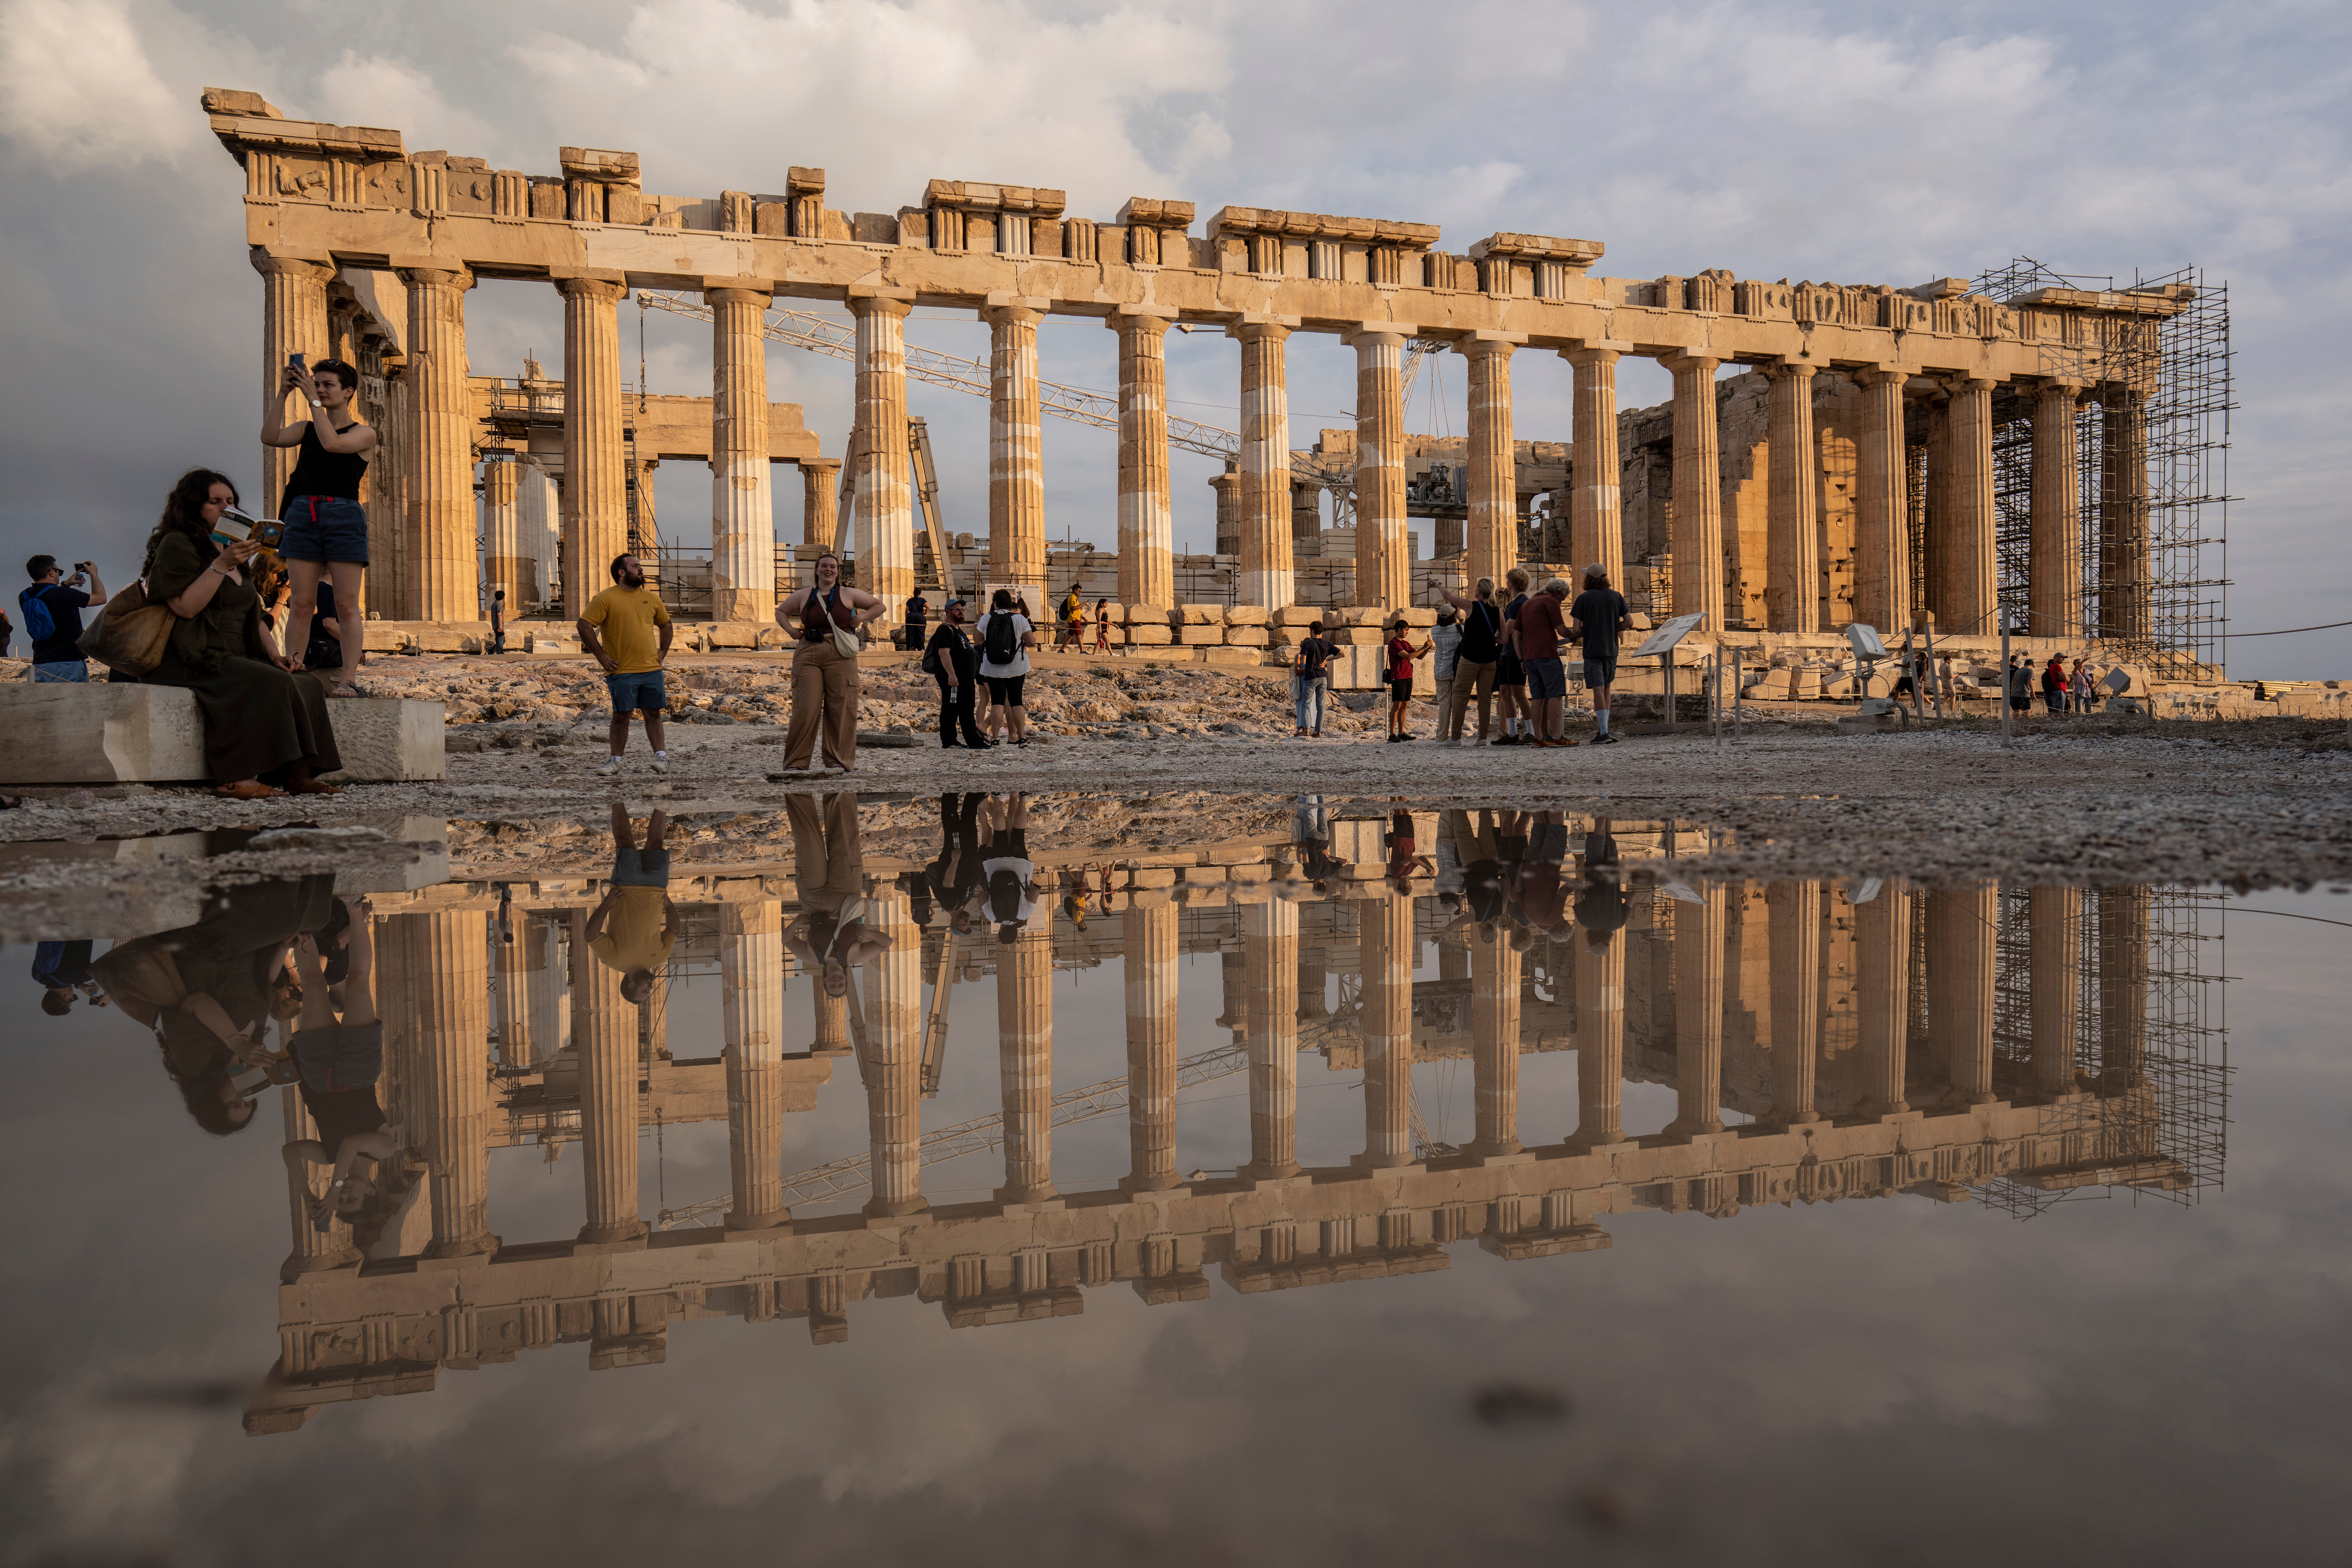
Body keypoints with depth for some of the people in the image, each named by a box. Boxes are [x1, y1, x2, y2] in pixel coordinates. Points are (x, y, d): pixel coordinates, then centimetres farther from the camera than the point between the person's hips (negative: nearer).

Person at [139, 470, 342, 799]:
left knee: (310, 684, -14)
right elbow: (185, 607, -15)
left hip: (237, 659, 8)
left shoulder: (232, 551, 26)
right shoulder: (177, 544, -1)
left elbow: (253, 615, 26)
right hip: (194, 661, -8)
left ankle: (299, 776, -24)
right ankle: (235, 779, -33)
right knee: (272, 683, -32)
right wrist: (221, 565, -20)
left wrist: (275, 654, 10)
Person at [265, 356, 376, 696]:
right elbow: (270, 437, -1)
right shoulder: (306, 428, 16)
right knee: (302, 604, 0)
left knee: (348, 605, -5)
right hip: (303, 513, 3)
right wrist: (283, 393, -3)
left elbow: (331, 443, -12)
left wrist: (313, 399, -9)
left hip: (344, 517, -3)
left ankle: (348, 680, -5)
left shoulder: (364, 433, 6)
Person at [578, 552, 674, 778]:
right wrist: (602, 656, -10)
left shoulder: (651, 598, 11)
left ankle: (661, 756, 9)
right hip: (622, 671, -4)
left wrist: (662, 652, 13)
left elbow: (666, 626, 25)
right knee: (621, 716, 1)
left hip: (652, 669, 4)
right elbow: (585, 626, -9)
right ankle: (616, 760, 12)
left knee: (654, 713, 5)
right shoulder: (606, 599, -5)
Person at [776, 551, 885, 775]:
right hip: (808, 656, 1)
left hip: (840, 656, -1)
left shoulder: (848, 594, 8)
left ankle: (838, 760, 6)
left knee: (840, 709, -2)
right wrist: (791, 631, 12)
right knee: (805, 709, -4)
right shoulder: (803, 595, 13)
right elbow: (781, 612, 29)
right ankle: (796, 761, 2)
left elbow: (879, 606, 16)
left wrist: (859, 619, 3)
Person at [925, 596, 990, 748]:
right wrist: (951, 675, -29)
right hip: (953, 679, -11)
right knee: (951, 710, -6)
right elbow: (944, 653, -22)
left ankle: (975, 741, 18)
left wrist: (974, 670, 28)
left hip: (966, 678, 11)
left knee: (967, 710, 13)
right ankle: (949, 742, -3)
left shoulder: (958, 630, 22)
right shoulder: (945, 630, -11)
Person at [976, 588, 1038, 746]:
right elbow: (1031, 643, -2)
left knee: (997, 701, 2)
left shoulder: (986, 619, -1)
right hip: (1016, 668, 0)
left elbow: (979, 641, 9)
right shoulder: (1021, 619, -3)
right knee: (1016, 701, 6)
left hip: (992, 668, 0)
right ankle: (1022, 737, 5)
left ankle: (995, 738, -2)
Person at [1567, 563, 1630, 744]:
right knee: (1606, 688, 16)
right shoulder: (1616, 596, 6)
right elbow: (1629, 621, 5)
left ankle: (1604, 733, -11)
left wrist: (1575, 637, 12)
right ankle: (1602, 728, 16)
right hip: (1612, 649, 4)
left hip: (1592, 650, -4)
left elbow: (1576, 629, -9)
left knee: (1598, 690, -7)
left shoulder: (1583, 598, -5)